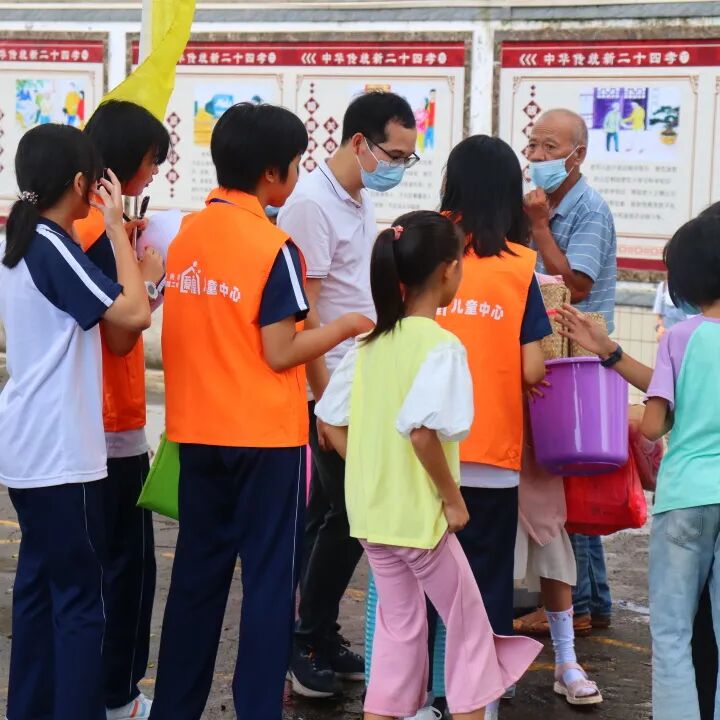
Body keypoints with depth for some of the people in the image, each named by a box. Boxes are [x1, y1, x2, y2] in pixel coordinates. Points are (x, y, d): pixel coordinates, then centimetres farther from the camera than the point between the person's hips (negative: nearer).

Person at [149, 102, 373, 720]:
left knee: (197, 571, 14)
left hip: (199, 431, 6)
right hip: (264, 435, -6)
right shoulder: (274, 248, -15)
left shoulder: (186, 237, 5)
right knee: (270, 578, 3)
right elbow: (280, 354, -15)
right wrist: (344, 327, -2)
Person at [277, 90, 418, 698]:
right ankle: (308, 641, 7)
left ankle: (316, 637, 21)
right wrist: (327, 399, -20)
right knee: (350, 516, -4)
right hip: (331, 387, -9)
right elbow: (301, 312, -19)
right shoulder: (313, 204, -17)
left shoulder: (360, 202, 11)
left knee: (327, 514, 13)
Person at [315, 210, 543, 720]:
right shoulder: (441, 346, -17)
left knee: (399, 624, 18)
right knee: (468, 623, 12)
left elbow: (333, 423, 7)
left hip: (370, 512, 7)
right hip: (419, 516, -7)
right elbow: (421, 430, -28)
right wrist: (453, 499, -16)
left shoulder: (371, 343, 4)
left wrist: (373, 472, 11)